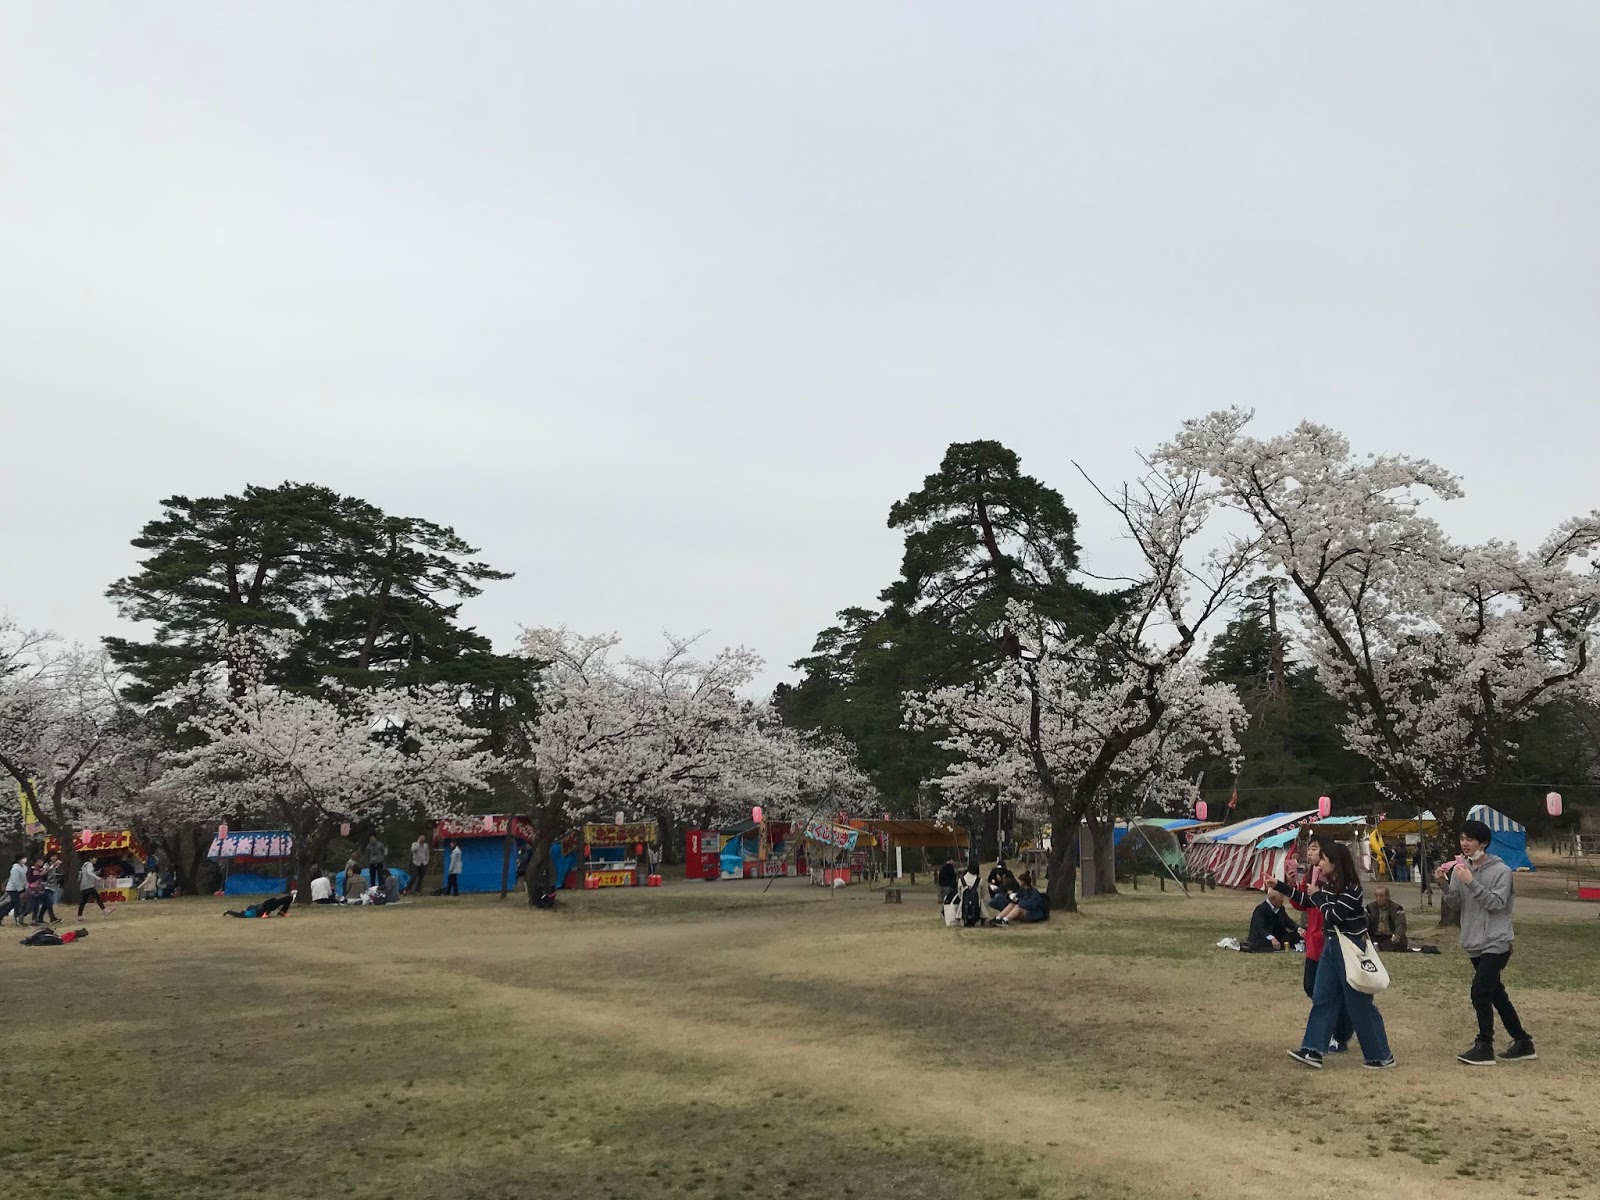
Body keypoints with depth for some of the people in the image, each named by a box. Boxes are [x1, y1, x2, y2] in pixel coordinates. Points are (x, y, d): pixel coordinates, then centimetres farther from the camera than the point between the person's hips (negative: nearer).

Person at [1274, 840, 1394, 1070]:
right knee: (1322, 998, 6)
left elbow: (1332, 916, -24)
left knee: (1359, 1004, -1)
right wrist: (1278, 886, 15)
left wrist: (1318, 895, -11)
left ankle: (1382, 1056, 12)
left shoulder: (1351, 889, -20)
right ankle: (1313, 1051, 8)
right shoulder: (1329, 885, 7)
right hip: (1331, 947, 9)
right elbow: (1305, 900, 19)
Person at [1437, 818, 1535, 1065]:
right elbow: (1456, 901, 4)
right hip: (1474, 943, 7)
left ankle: (1484, 1047, -3)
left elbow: (1497, 903, -19)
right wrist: (1444, 884, -14)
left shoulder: (1501, 870, -11)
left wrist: (1472, 883, -27)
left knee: (1480, 992, -12)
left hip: (1496, 942, -7)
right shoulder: (1460, 868, 5)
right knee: (1496, 993, 15)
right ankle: (1522, 1042, 28)